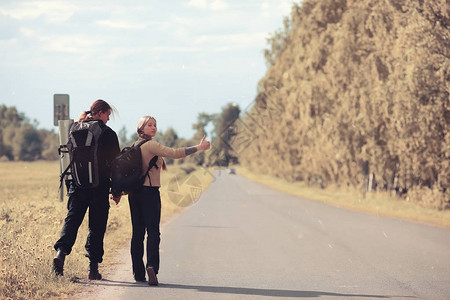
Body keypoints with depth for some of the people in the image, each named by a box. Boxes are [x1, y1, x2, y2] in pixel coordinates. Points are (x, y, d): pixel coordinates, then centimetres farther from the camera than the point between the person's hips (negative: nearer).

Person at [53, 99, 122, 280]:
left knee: (72, 220, 4)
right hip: (100, 187, -3)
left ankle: (61, 251, -21)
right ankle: (93, 268, 4)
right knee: (97, 227, 4)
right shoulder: (108, 134, -4)